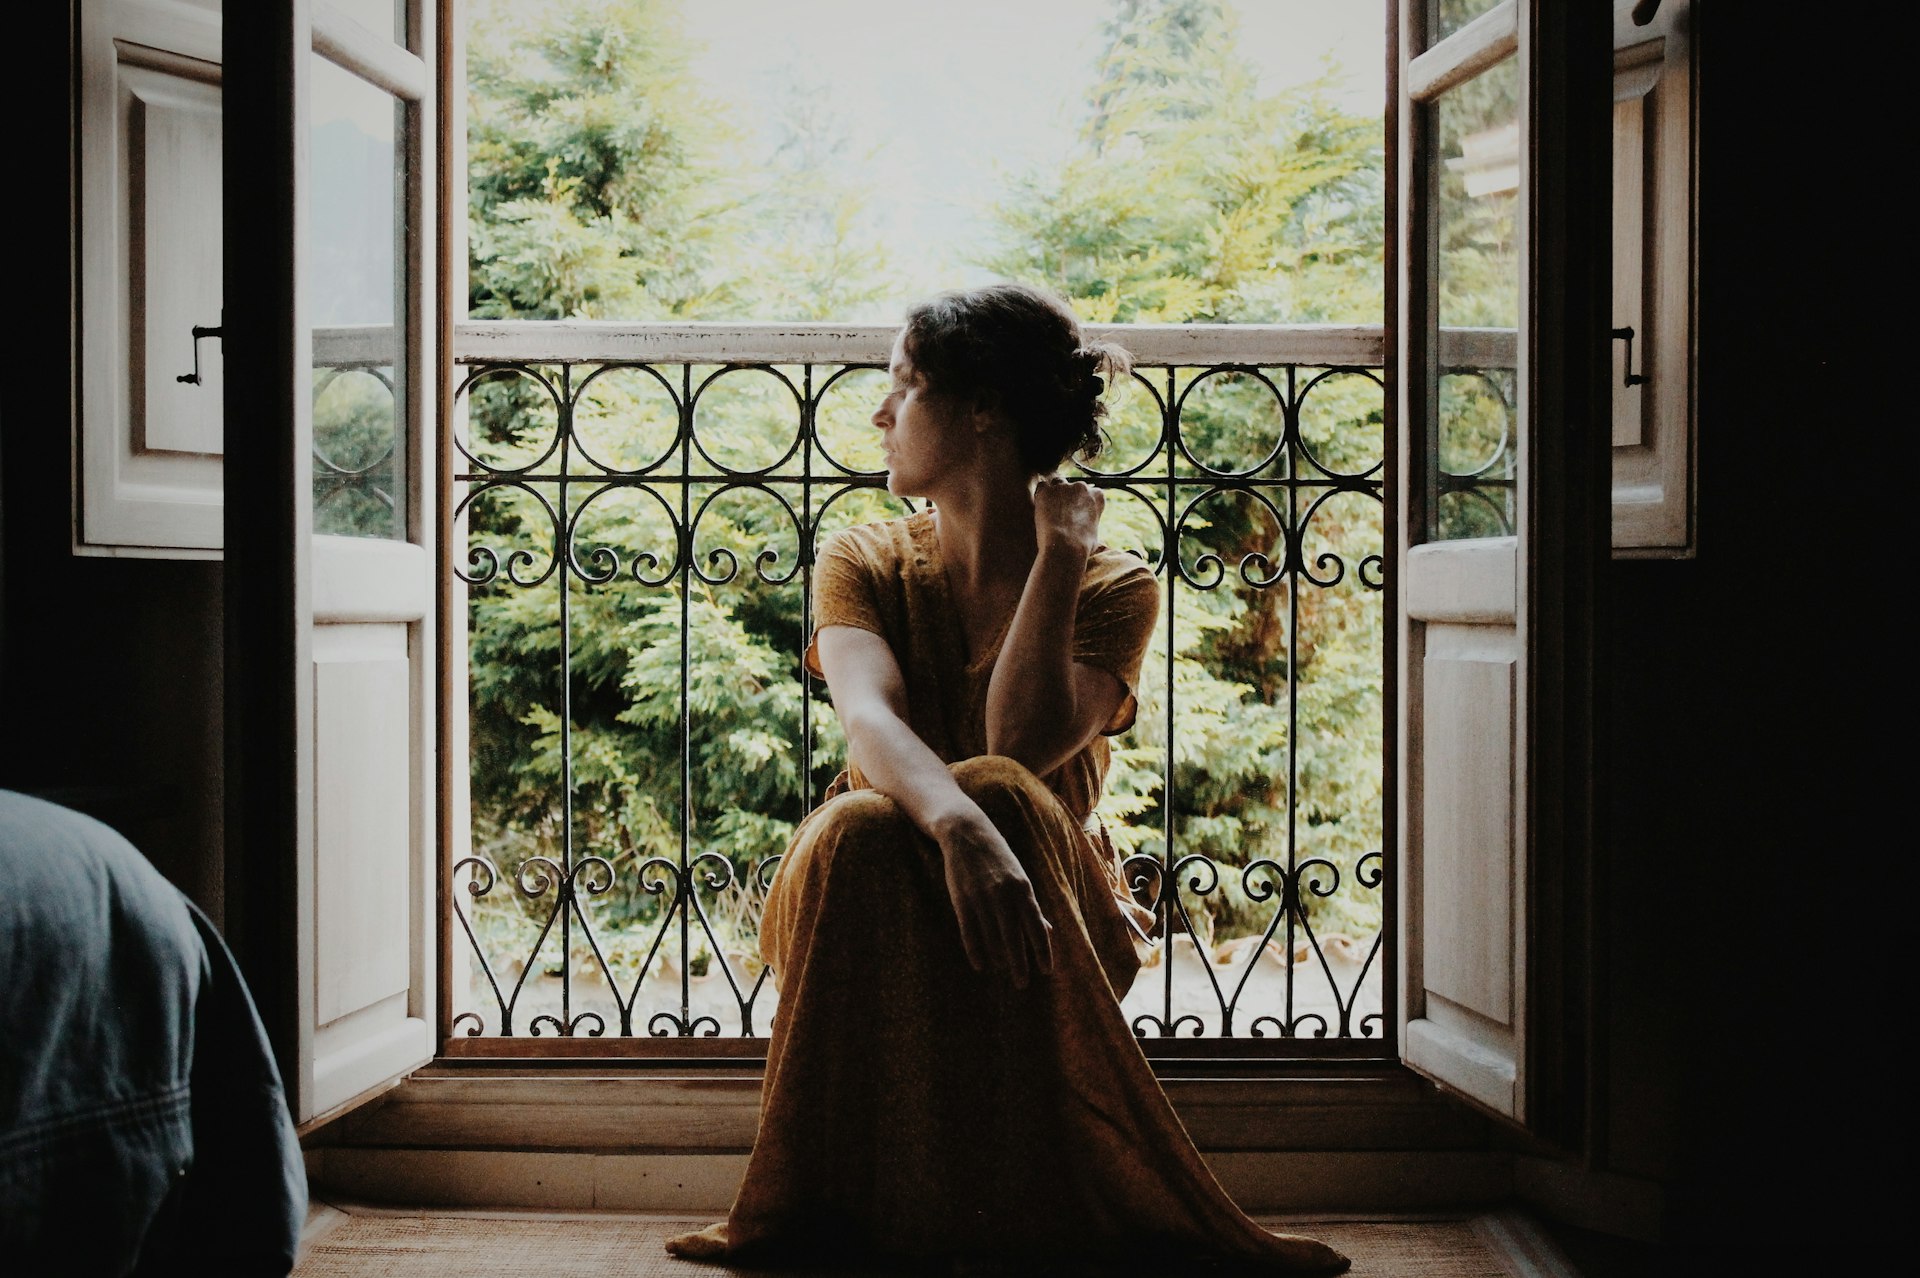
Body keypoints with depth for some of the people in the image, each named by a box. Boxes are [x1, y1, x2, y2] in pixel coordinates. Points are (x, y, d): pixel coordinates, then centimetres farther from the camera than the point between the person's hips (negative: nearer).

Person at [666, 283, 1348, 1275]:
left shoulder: (1114, 588, -2)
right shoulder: (862, 562, 3)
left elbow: (1019, 747, -20)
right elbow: (869, 717, -21)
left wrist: (1059, 555, -16)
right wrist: (958, 828, -42)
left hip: (1049, 902, -1)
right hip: (868, 908, 1)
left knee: (997, 794, -35)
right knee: (858, 828, -34)